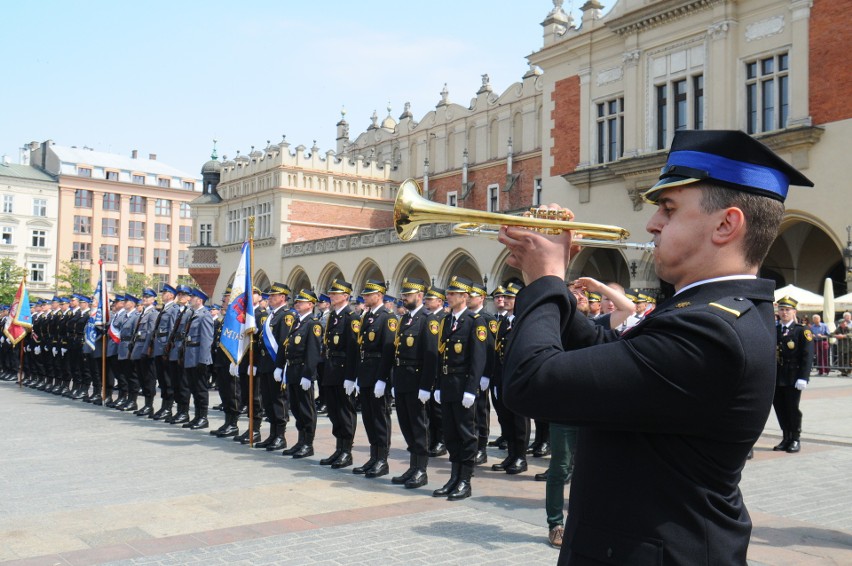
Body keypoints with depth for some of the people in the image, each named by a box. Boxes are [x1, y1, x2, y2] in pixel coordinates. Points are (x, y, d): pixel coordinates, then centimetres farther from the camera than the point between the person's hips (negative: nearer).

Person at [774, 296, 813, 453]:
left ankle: (795, 440, 16)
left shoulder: (802, 331, -2)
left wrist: (803, 378, -16)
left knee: (792, 409, 2)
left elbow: (807, 356, -8)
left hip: (793, 379, -4)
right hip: (775, 379, 4)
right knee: (780, 409, 8)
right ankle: (786, 439, 21)